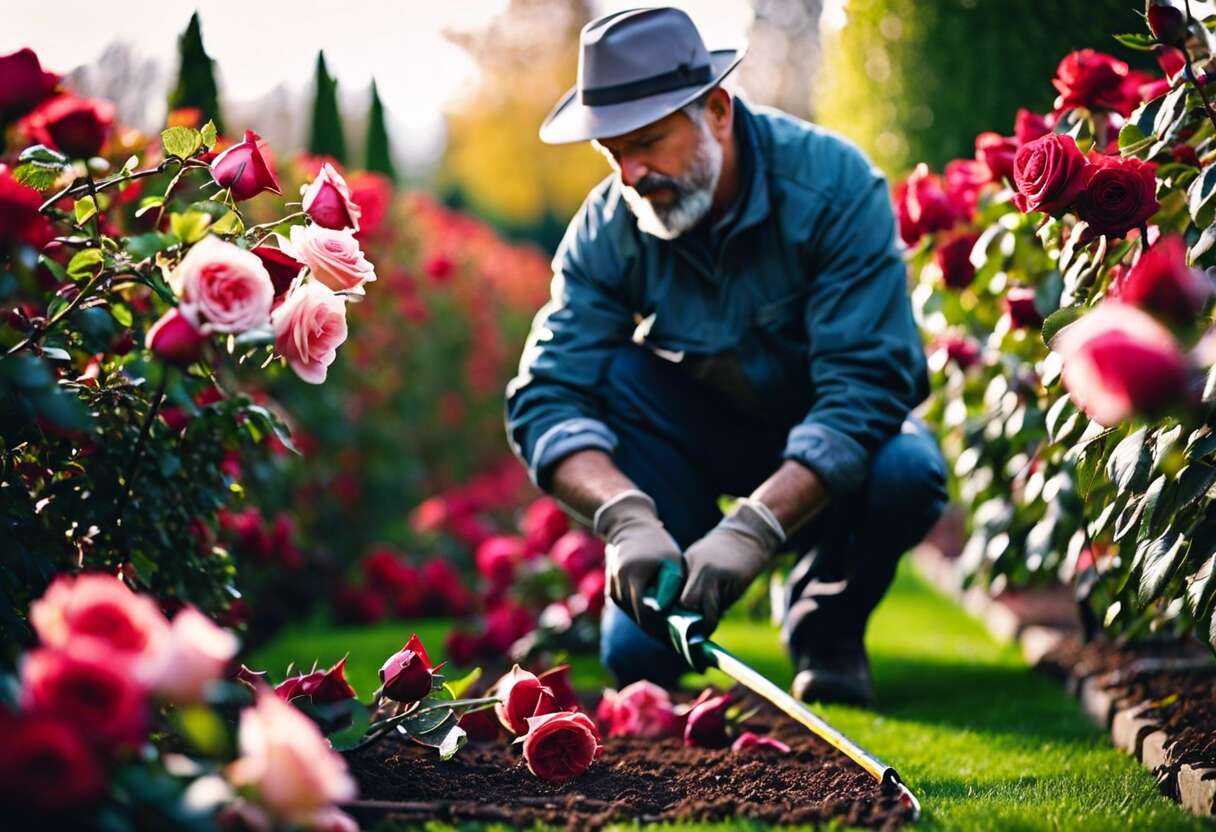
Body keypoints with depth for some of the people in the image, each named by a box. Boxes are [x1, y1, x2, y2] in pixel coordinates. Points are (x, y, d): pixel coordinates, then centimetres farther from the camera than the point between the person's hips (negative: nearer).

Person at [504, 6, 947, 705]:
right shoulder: (609, 228, -18)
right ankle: (658, 607, -12)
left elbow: (864, 390, -34)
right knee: (618, 373, -27)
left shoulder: (835, 184, -28)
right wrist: (625, 516, -43)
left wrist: (751, 528, -45)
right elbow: (547, 396, -24)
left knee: (905, 473, -35)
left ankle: (827, 626, -3)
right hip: (710, 432, 2)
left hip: (830, 448, -2)